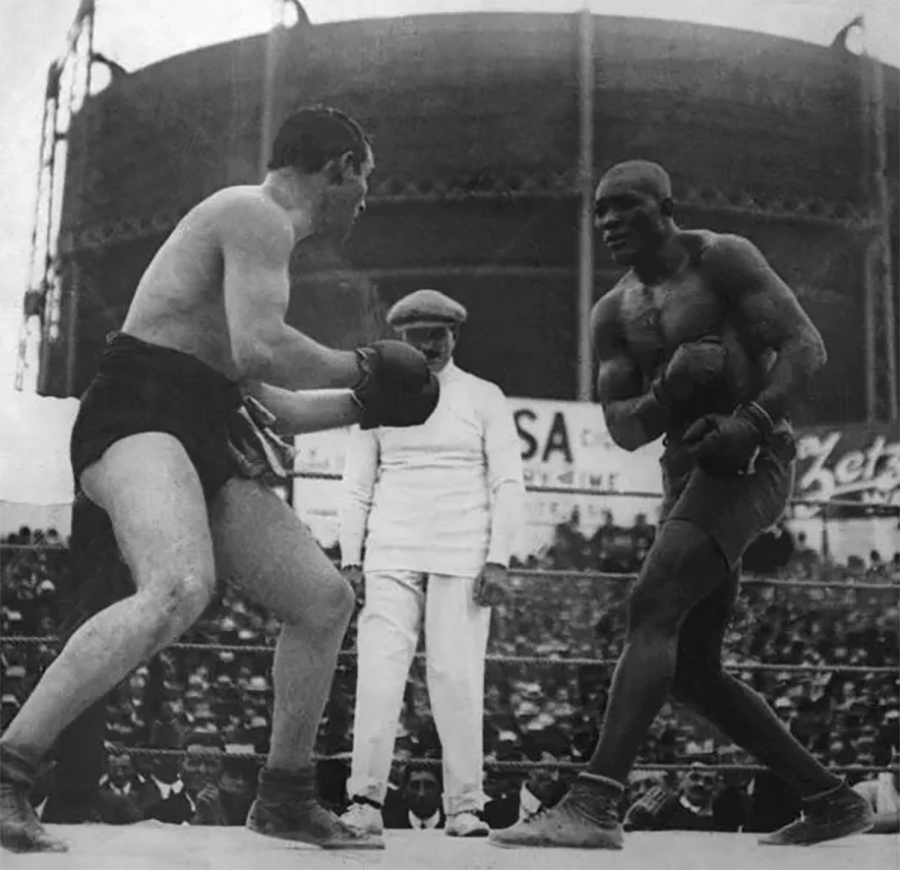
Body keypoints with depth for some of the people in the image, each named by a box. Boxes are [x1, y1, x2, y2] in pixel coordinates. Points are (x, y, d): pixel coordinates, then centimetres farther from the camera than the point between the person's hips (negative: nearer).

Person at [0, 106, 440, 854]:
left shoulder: (255, 231, 27)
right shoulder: (257, 214, -5)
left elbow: (255, 397, 30)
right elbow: (259, 349, -22)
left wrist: (360, 405, 30)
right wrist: (360, 368, -5)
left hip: (200, 439, 10)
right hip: (139, 418, -10)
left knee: (325, 597, 7)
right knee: (180, 590, -36)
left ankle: (285, 799, 19)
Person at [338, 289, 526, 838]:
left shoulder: (484, 397, 9)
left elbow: (509, 483, 4)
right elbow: (357, 485, 13)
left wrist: (499, 559, -6)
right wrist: (350, 557, 4)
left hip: (462, 557, -1)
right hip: (392, 555, 2)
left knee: (458, 676, -7)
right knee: (378, 674, -9)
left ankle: (465, 806, 1)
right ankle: (366, 801, -5)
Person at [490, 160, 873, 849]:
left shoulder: (723, 259, -2)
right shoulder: (612, 314, 14)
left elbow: (806, 345, -10)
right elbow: (623, 430, 6)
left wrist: (753, 418, -26)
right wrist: (669, 391, -16)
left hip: (751, 464, -8)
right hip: (688, 475, 8)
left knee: (652, 609, -24)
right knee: (693, 670, 6)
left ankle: (594, 805, -29)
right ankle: (832, 799, 17)